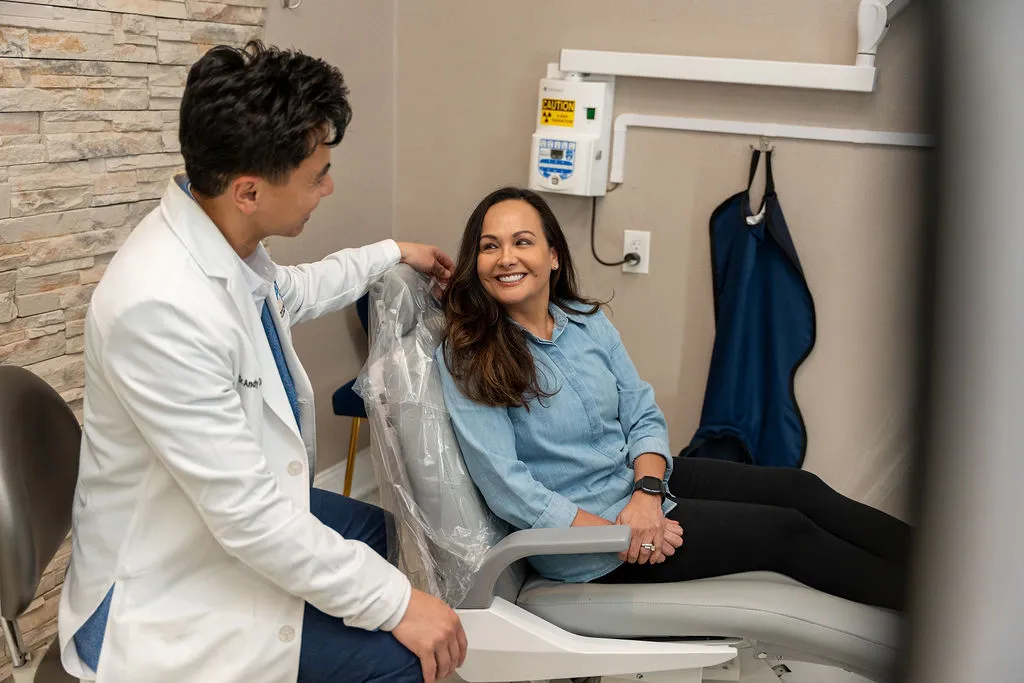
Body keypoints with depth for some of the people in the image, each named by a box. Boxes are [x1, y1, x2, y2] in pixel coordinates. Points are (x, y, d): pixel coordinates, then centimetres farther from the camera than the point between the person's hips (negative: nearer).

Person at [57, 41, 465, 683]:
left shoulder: (227, 239, -8)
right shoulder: (161, 309, -35)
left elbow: (289, 294, 18)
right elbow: (246, 515, -31)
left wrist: (391, 255, 27)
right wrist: (397, 604, -24)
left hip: (244, 510, 10)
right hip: (167, 592, -10)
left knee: (385, 532, 25)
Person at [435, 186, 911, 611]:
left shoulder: (586, 320, 3)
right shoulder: (465, 361, -15)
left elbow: (644, 417, 4)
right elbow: (508, 489, -19)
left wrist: (647, 492, -16)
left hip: (640, 481, 6)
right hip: (579, 533, -6)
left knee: (796, 487, -6)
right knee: (783, 530, -11)